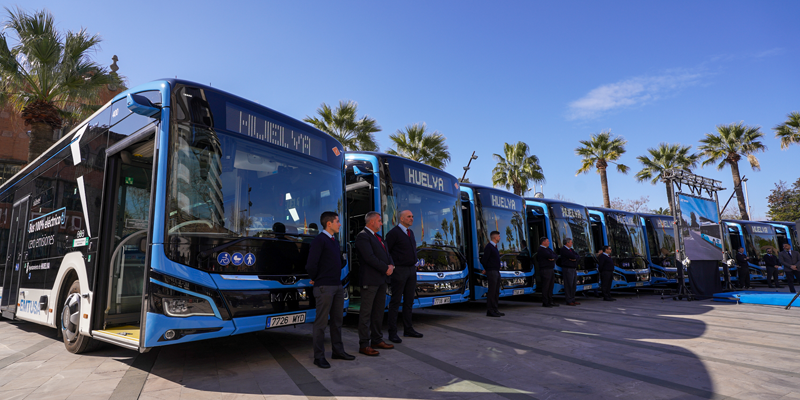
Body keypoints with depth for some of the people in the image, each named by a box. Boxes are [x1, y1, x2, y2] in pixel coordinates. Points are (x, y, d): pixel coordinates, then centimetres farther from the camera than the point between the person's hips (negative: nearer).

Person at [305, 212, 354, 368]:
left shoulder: (335, 241, 15)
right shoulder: (319, 240, -12)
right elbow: (311, 265, -19)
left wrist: (338, 279, 14)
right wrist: (315, 279, -4)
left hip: (338, 286, 8)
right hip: (324, 287, -8)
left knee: (337, 320, 14)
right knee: (321, 322, -1)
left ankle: (338, 351, 25)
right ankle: (319, 356, 8)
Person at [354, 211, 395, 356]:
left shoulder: (377, 236, 18)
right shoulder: (363, 236, -12)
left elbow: (386, 253, 19)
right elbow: (369, 257, -21)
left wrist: (391, 265, -1)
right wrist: (386, 269, -15)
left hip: (382, 279, 9)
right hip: (370, 280, -9)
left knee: (378, 311, 15)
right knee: (366, 313, -3)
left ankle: (376, 340, 25)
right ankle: (364, 345, 3)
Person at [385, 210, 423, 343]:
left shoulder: (411, 232, 15)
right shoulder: (394, 232, -10)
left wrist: (415, 262, 15)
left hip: (412, 270, 8)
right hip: (399, 271, -8)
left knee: (409, 301, 12)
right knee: (395, 302, -3)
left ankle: (408, 329, 22)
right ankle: (392, 332, 3)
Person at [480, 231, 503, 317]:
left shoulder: (494, 247, 18)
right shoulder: (489, 247, -12)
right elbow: (484, 259, -14)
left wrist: (485, 269, 14)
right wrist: (485, 269, 0)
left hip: (497, 272, 9)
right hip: (492, 272, -9)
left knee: (496, 292, 11)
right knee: (491, 292, -8)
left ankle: (495, 310, 17)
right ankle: (490, 311, -5)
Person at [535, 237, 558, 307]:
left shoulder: (548, 249, 20)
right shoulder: (541, 250, -11)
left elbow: (556, 256, 14)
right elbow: (550, 256, -22)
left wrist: (553, 258, -7)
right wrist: (553, 256, 0)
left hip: (551, 269, 9)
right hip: (545, 270, -9)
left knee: (550, 286, 11)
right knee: (545, 287, -6)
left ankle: (550, 301, 18)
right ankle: (545, 303, -1)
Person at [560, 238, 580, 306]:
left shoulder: (571, 249, 18)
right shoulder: (563, 250, -11)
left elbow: (578, 256, 10)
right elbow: (573, 256, -20)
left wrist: (574, 258, -10)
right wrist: (575, 257, 1)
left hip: (573, 269, 9)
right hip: (567, 269, -9)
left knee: (574, 285, 11)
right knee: (568, 285, -8)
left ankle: (572, 300, 18)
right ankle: (569, 301, -5)